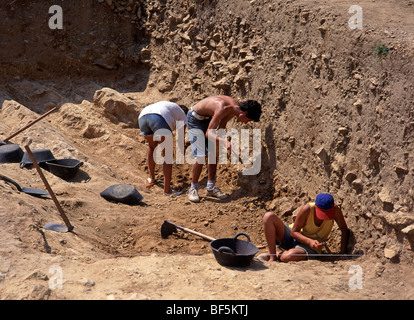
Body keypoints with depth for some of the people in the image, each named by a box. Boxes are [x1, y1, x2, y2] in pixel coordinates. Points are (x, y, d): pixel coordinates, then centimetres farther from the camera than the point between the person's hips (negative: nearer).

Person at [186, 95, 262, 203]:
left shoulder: (236, 106, -11)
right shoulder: (223, 109, -37)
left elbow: (222, 123, 7)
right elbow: (208, 133, -37)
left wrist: (220, 139, -3)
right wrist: (224, 141, -50)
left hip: (207, 117, 9)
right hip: (194, 118, -9)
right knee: (201, 156, -14)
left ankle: (211, 188, 16)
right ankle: (193, 189, 0)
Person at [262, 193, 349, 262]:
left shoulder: (334, 209, -19)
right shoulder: (307, 209, -20)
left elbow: (344, 230, -7)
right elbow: (294, 232, -14)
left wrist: (342, 253, -15)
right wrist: (309, 241, -31)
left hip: (312, 247, -2)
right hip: (295, 238, 2)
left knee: (287, 257, -40)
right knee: (269, 216, -24)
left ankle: (279, 255, 0)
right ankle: (272, 257, -16)